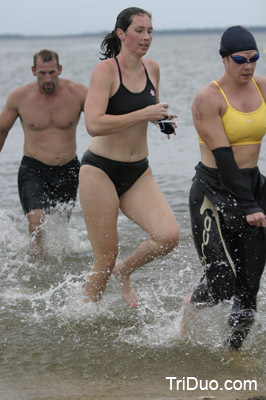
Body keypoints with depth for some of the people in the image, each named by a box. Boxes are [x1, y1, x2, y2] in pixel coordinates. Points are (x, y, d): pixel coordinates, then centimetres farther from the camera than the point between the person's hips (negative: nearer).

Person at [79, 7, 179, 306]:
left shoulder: (152, 69, 6)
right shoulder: (105, 71, -13)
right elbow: (93, 124, -25)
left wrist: (162, 118, 3)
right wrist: (144, 114, -22)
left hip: (138, 172, 6)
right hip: (100, 170, -6)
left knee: (169, 236, -14)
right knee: (105, 259, -3)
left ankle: (124, 271, 15)